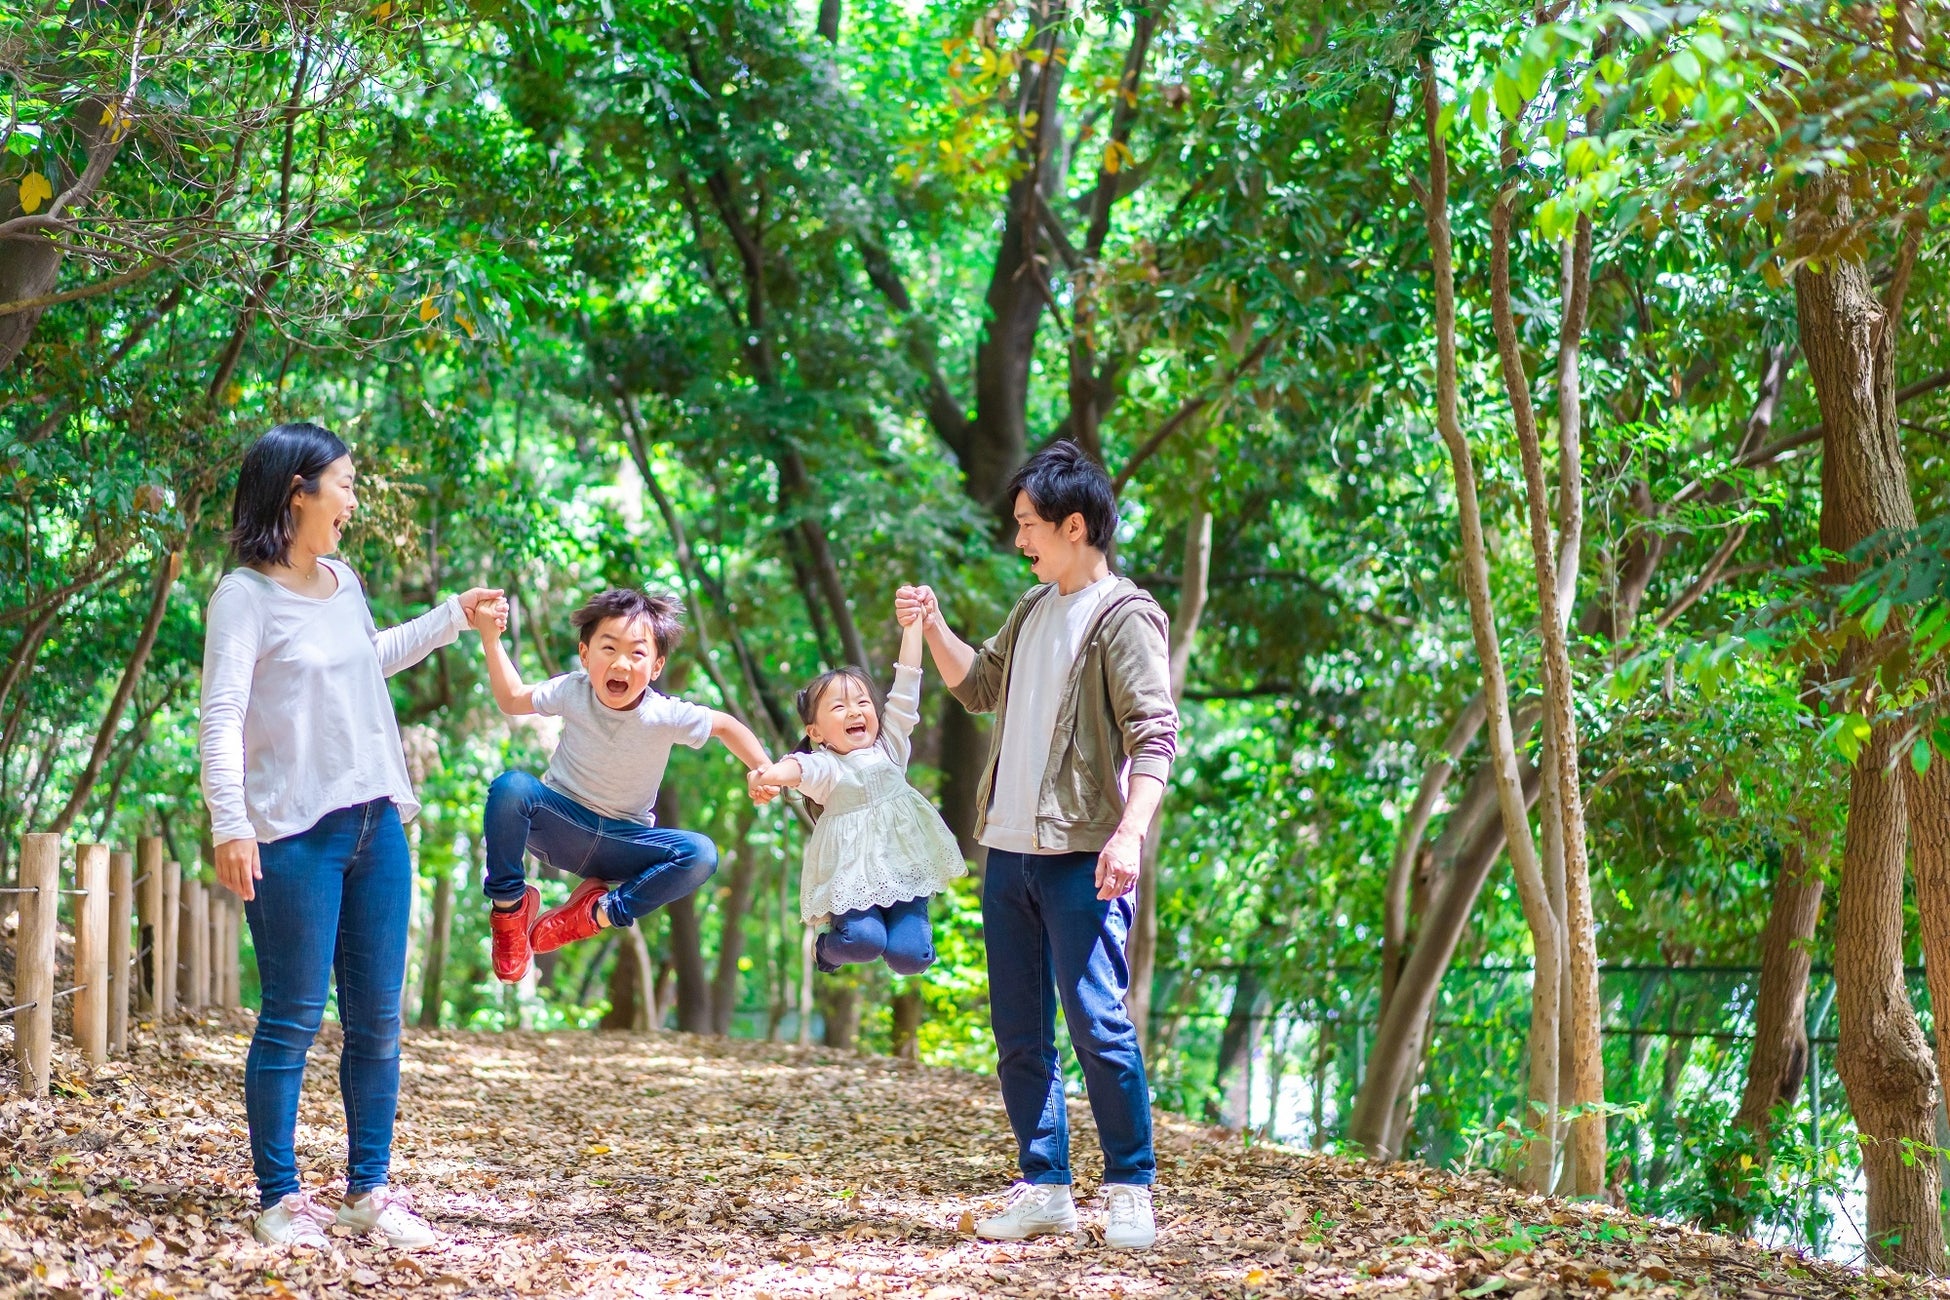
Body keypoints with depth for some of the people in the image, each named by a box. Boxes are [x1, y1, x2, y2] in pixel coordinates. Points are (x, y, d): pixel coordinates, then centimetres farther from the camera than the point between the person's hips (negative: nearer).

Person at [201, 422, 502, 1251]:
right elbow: (221, 717, -15)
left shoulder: (344, 584, 14)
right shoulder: (246, 595, -9)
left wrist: (453, 617, 37)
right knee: (293, 1020, -3)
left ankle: (370, 1189, 18)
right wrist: (230, 825, -23)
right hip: (295, 836, -7)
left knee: (377, 1020, 8)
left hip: (377, 824, 7)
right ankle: (279, 1197, 6)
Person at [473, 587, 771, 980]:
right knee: (510, 787, -33)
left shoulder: (666, 717, -17)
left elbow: (725, 725, 1)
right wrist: (490, 637, -4)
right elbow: (512, 700, 5)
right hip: (560, 823, 0)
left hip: (620, 841, 0)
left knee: (700, 855, -26)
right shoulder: (572, 691, -13)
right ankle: (508, 904, -14)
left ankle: (597, 913, -12)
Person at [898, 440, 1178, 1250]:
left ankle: (1131, 1192, -3)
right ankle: (1045, 1189, 16)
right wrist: (932, 627, 14)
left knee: (1097, 1022, -11)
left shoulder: (1122, 616, -8)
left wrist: (1130, 832, -26)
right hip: (1009, 849, 8)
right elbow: (977, 686, 30)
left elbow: (1154, 736, -15)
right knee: (1019, 1034, 9)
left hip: (1080, 856, -8)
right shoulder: (1034, 608, 16)